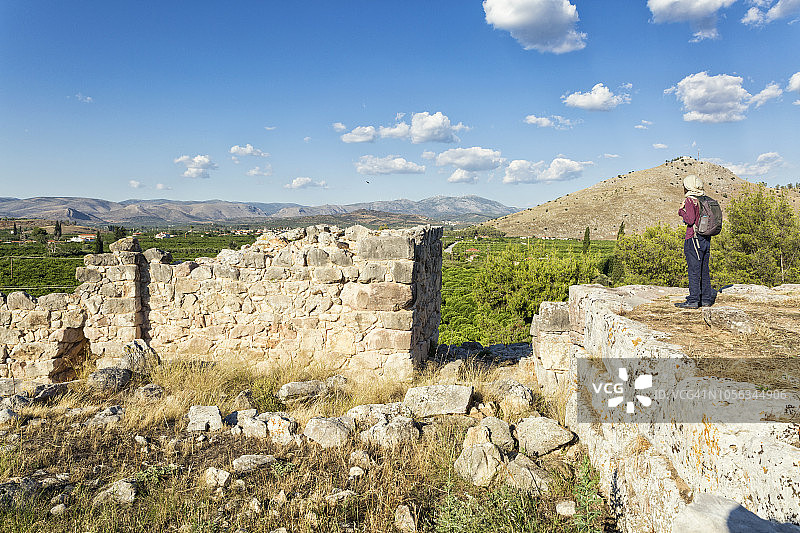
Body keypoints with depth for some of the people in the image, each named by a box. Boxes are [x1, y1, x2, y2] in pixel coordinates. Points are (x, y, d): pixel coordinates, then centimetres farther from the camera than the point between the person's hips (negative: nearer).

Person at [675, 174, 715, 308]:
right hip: (706, 239, 8)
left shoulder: (690, 200, -10)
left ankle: (693, 301, -6)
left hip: (693, 238, -8)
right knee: (704, 270, 12)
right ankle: (706, 299, 16)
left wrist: (681, 212, -2)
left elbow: (690, 220, -18)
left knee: (694, 270, -7)